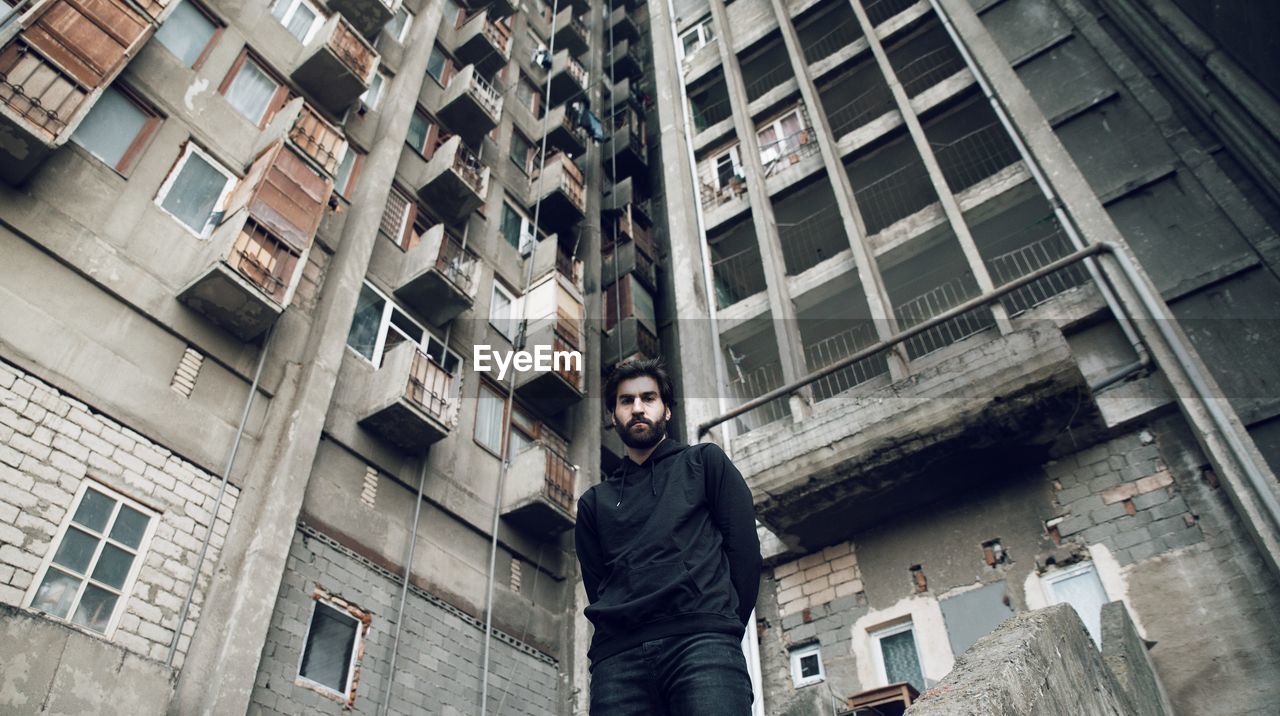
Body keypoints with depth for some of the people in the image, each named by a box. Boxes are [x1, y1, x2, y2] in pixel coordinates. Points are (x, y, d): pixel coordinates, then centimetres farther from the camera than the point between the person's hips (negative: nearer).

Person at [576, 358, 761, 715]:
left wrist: (722, 627, 1)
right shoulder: (594, 502, 26)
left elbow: (744, 547, 8)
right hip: (618, 655, 3)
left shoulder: (704, 461, 18)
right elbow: (597, 587, 19)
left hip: (699, 641, -2)